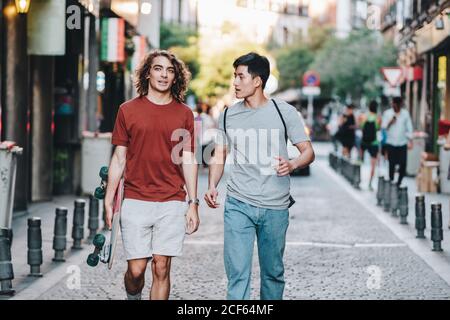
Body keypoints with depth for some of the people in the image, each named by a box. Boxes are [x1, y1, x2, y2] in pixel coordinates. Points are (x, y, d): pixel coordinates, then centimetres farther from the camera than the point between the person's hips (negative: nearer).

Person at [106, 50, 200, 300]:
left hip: (172, 203, 0)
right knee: (136, 269, 0)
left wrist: (193, 204, 2)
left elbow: (188, 160, 7)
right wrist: (109, 200, 3)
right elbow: (119, 159, 7)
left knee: (162, 268, -1)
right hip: (136, 202, 0)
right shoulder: (128, 110, 5)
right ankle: (133, 298, 30)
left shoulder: (184, 114, 6)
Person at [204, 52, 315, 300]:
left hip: (275, 207, -1)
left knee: (273, 273, 11)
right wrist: (212, 186, -6)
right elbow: (219, 155, 12)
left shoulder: (284, 112, -1)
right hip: (238, 205, 1)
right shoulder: (228, 116, 6)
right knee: (237, 273, -8)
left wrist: (292, 165, -23)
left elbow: (308, 151, 0)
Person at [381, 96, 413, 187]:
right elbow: (383, 127, 1)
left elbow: (409, 128, 7)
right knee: (392, 164, 0)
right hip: (391, 143, -1)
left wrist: (410, 141, 1)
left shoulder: (405, 113, 5)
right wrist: (390, 122, -18)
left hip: (402, 143, 1)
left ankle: (399, 182, 9)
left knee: (403, 164, -5)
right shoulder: (387, 113, 2)